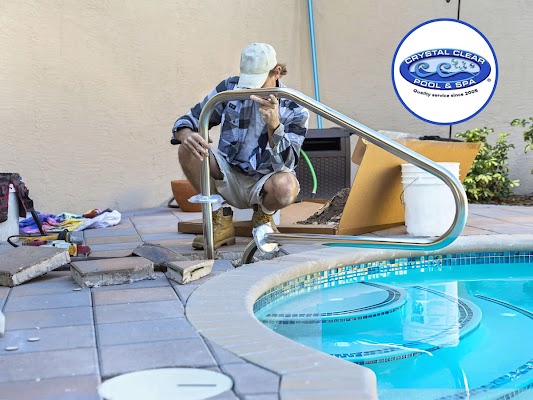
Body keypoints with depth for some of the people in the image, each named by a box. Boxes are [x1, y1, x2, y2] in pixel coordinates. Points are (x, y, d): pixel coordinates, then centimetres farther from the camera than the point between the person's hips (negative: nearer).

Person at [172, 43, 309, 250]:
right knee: (188, 150, -23)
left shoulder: (295, 109, -12)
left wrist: (273, 124, -39)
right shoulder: (230, 88, -5)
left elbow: (285, 164, -22)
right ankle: (221, 221, -6)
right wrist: (186, 135, -29)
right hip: (229, 178, 3)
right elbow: (188, 121, -3)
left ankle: (264, 216, 3)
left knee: (285, 185, -38)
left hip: (263, 183, -2)